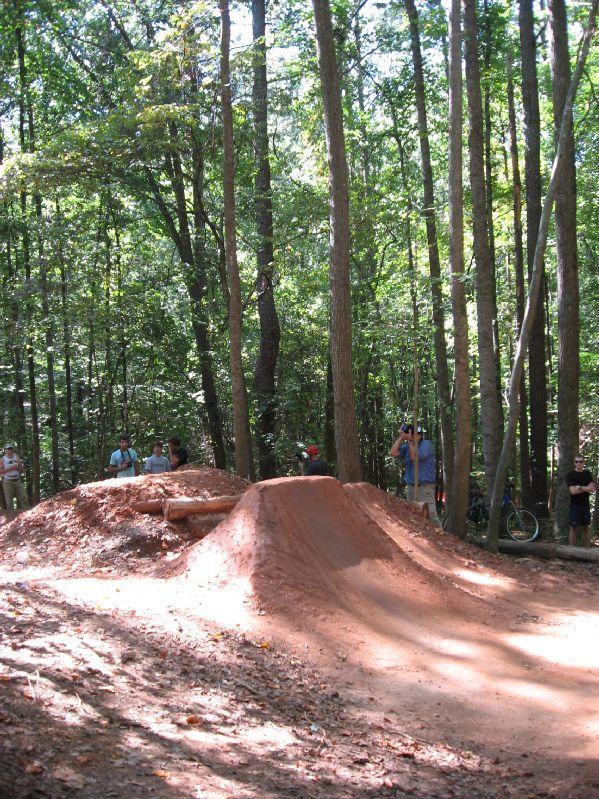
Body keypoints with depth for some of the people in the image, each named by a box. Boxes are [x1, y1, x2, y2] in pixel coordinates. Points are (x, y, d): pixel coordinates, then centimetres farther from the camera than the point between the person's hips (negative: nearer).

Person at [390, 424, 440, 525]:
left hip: (425, 487, -7)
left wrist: (411, 441, -11)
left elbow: (414, 457, -18)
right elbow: (393, 453, -1)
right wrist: (401, 437, 1)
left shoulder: (426, 444, -7)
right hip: (411, 486, 7)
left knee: (430, 516, -14)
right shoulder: (407, 447, 12)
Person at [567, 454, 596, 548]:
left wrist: (580, 487, -13)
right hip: (575, 505, -4)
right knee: (574, 527, -3)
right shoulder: (571, 475, -3)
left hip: (586, 504, 4)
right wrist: (586, 488, -8)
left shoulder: (588, 474, 9)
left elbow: (592, 488, -3)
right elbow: (573, 491, -13)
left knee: (586, 528, 7)